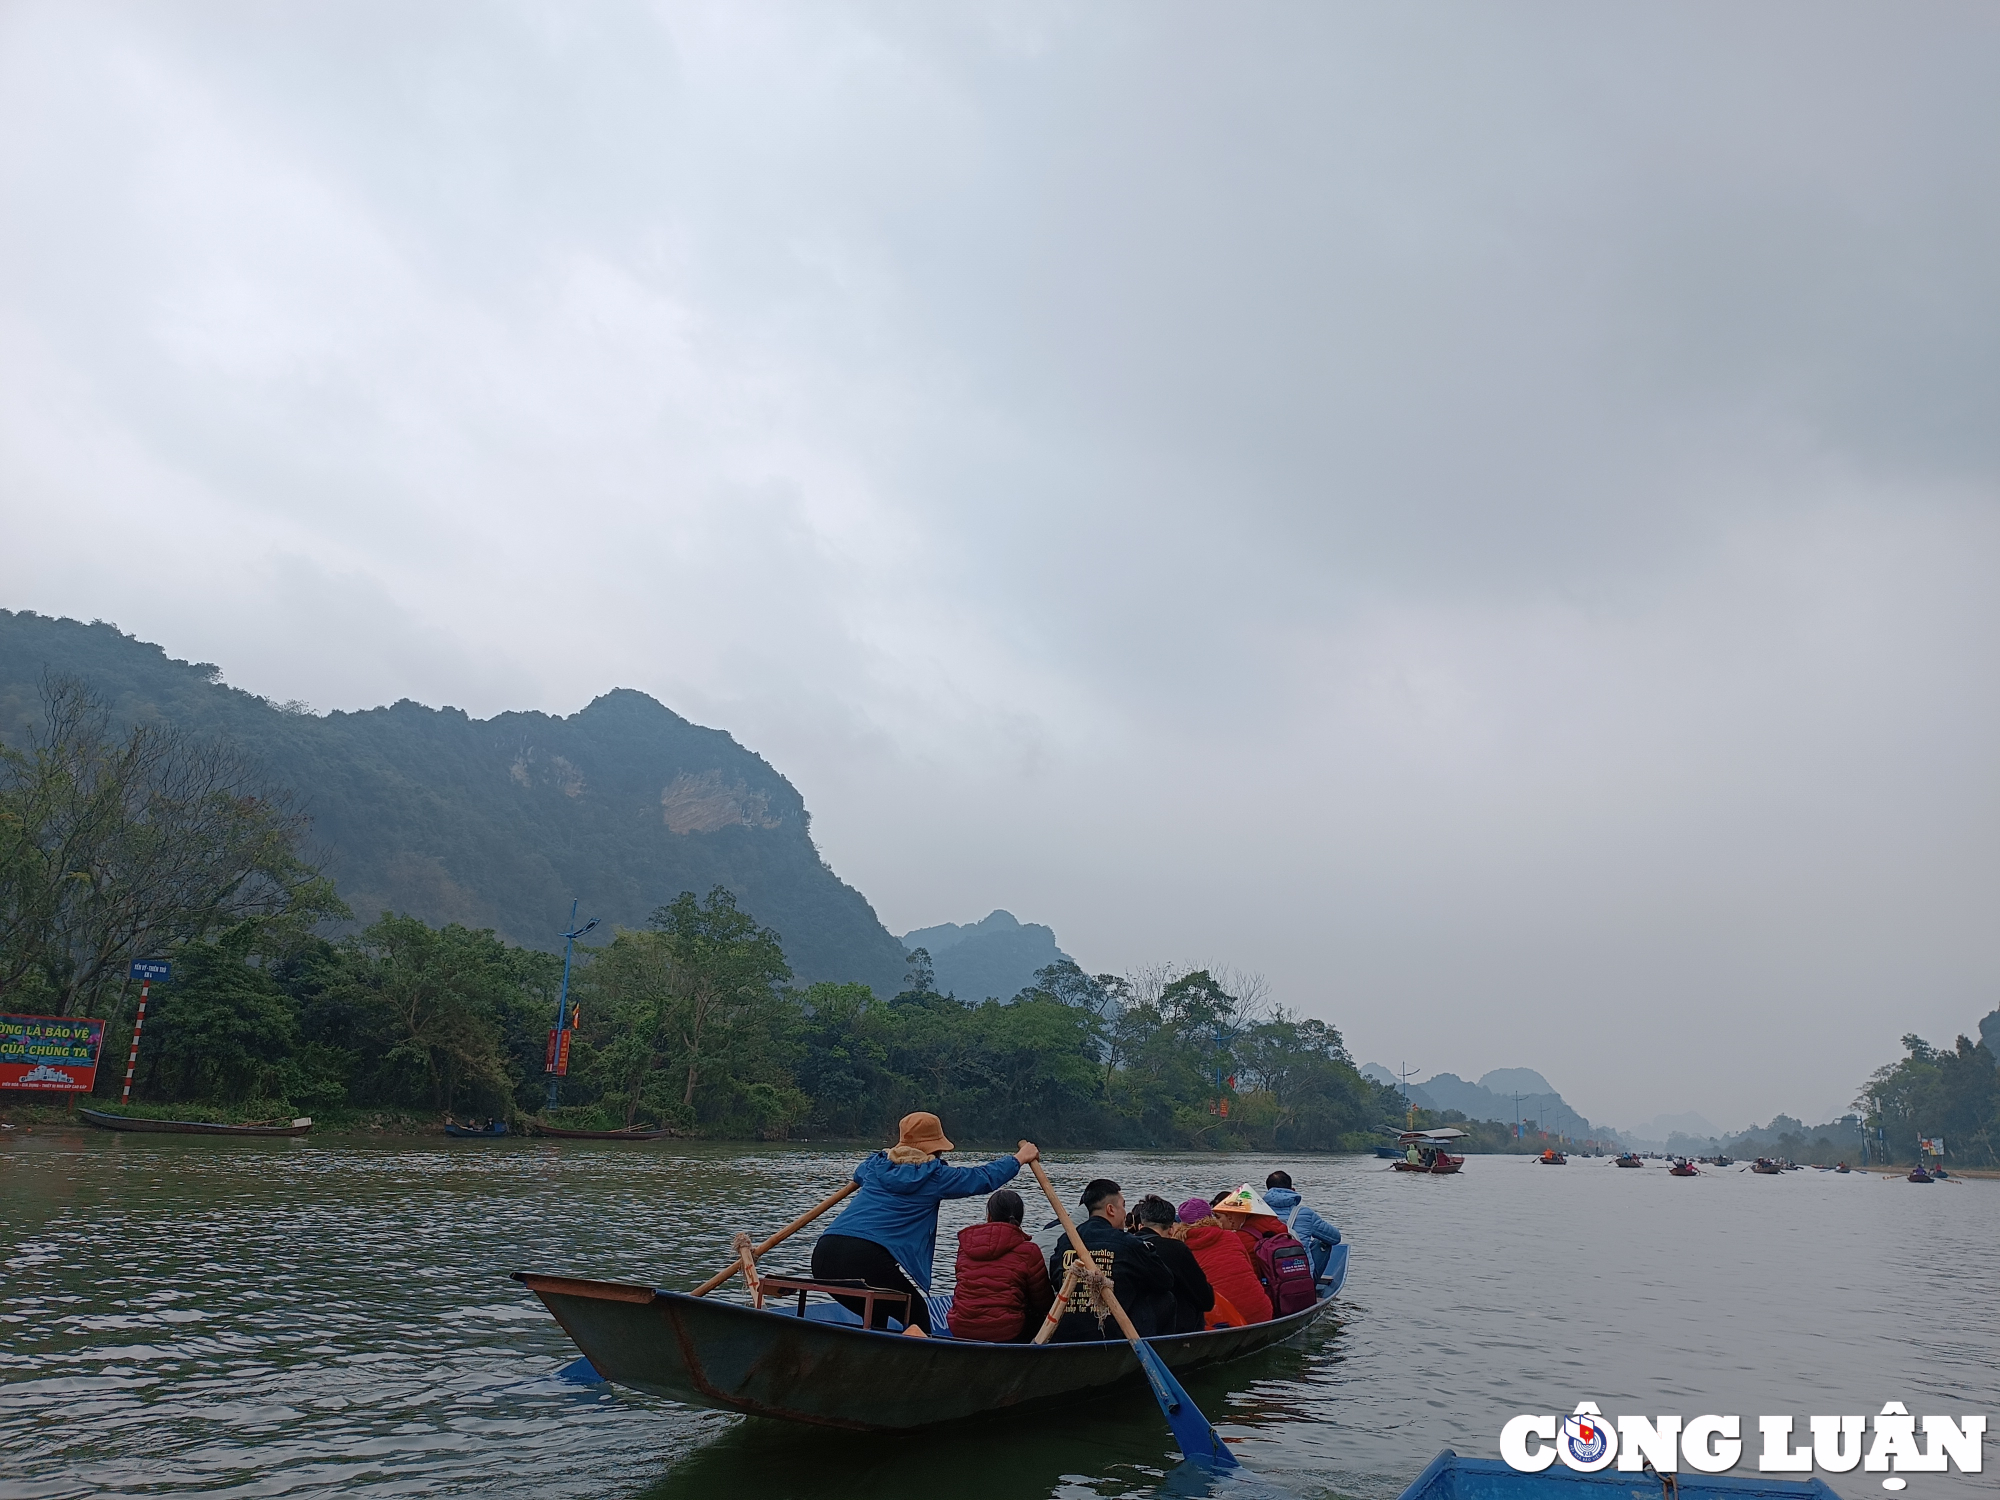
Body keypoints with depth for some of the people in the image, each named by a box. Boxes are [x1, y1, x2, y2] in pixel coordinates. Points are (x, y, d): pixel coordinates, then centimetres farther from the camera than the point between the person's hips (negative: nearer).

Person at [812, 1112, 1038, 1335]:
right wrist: (1020, 1158, 33)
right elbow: (984, 1178, 18)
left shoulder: (876, 1164, 22)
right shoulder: (933, 1174, 7)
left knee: (876, 1318, 26)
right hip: (870, 1258, -6)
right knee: (918, 1321, 11)